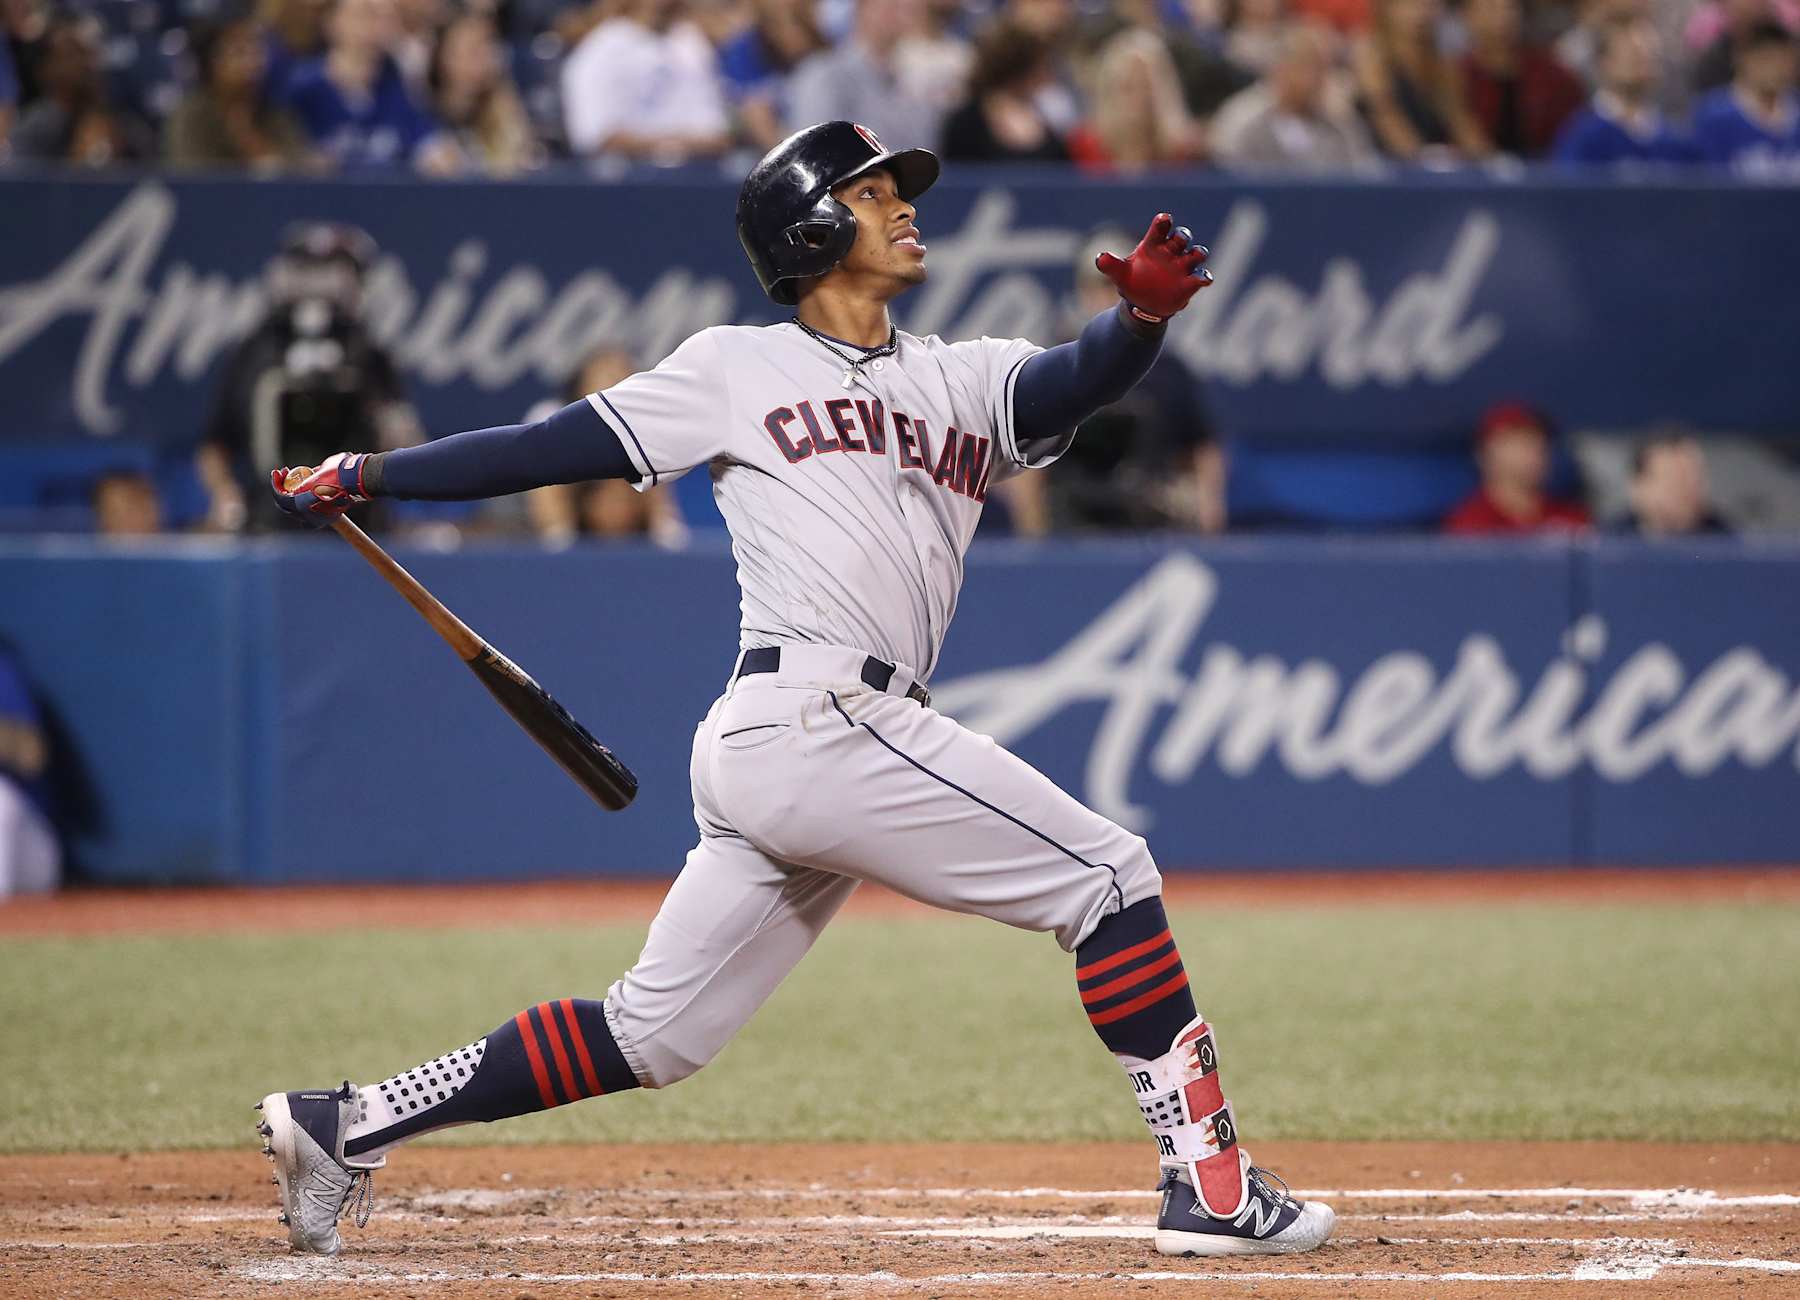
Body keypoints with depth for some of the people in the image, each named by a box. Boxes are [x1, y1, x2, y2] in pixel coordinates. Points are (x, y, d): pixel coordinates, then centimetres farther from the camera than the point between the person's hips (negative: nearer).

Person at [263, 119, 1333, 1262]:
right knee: (1106, 870, -6)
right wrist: (369, 475, 4)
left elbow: (1077, 381, 2)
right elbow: (550, 449, 8)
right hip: (818, 724, -7)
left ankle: (349, 1127, 13)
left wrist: (1146, 313, -20)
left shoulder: (967, 382, 22)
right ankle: (1209, 1184, -5)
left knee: (651, 1038, 8)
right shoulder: (742, 368, 7)